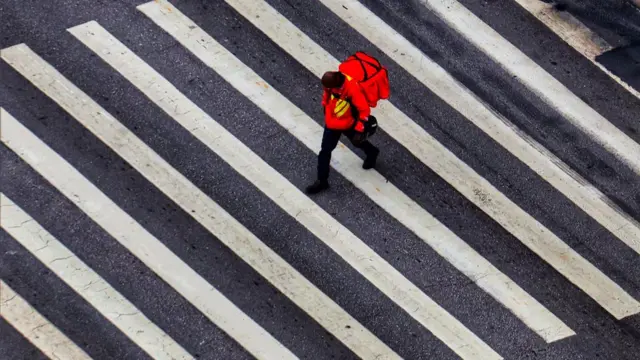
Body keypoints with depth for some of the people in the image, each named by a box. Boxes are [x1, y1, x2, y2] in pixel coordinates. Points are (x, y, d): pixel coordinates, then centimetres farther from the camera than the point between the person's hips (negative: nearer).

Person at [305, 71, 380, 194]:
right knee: (325, 151, 6)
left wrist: (359, 131, -24)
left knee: (357, 141, 26)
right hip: (331, 124, 4)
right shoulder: (332, 82, -21)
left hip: (348, 124, -4)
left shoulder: (352, 89, -37)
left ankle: (372, 153, 60)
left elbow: (364, 110, -27)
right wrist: (325, 110, 17)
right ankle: (322, 181, 20)